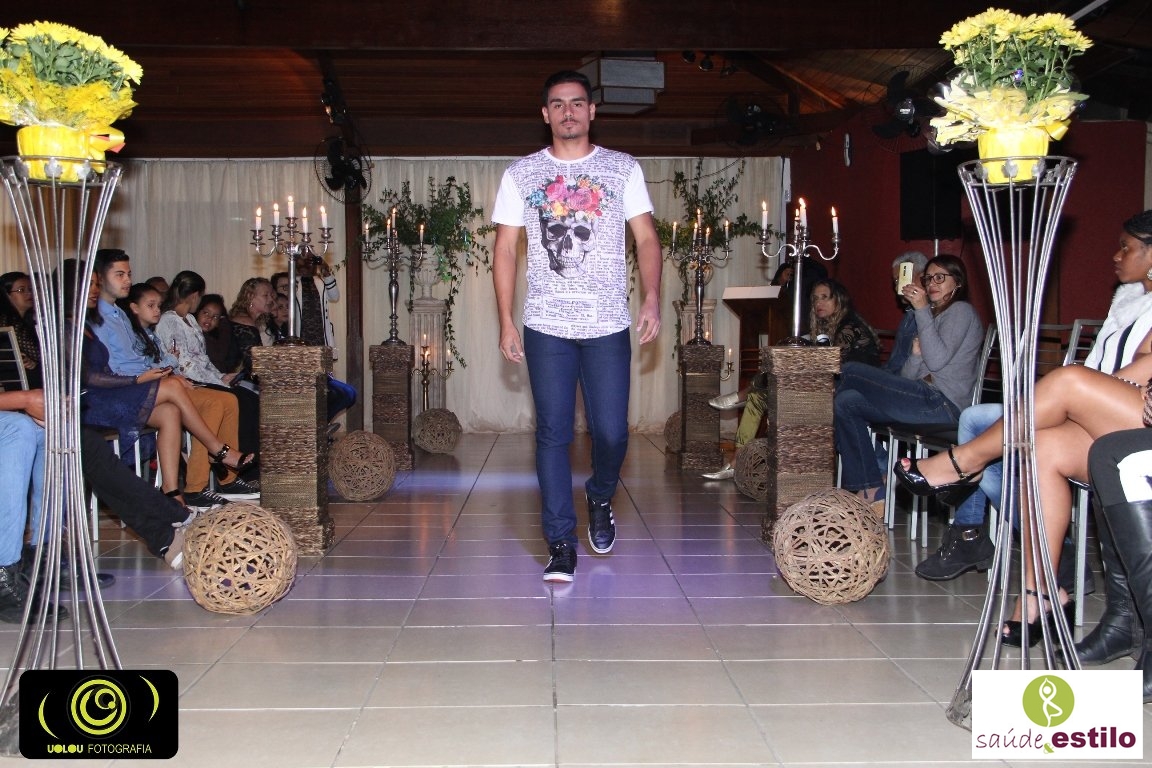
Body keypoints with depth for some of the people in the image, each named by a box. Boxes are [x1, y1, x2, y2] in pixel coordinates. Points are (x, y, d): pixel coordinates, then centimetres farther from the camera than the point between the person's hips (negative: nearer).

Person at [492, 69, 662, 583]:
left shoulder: (623, 169, 7)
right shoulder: (520, 175, 7)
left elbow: (646, 239, 5)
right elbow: (505, 250, 7)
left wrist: (651, 299, -10)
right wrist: (505, 323, 1)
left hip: (608, 327, 0)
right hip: (546, 327, 0)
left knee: (612, 432, 0)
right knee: (553, 434, 0)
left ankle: (600, 500, 31)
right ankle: (561, 544, 8)